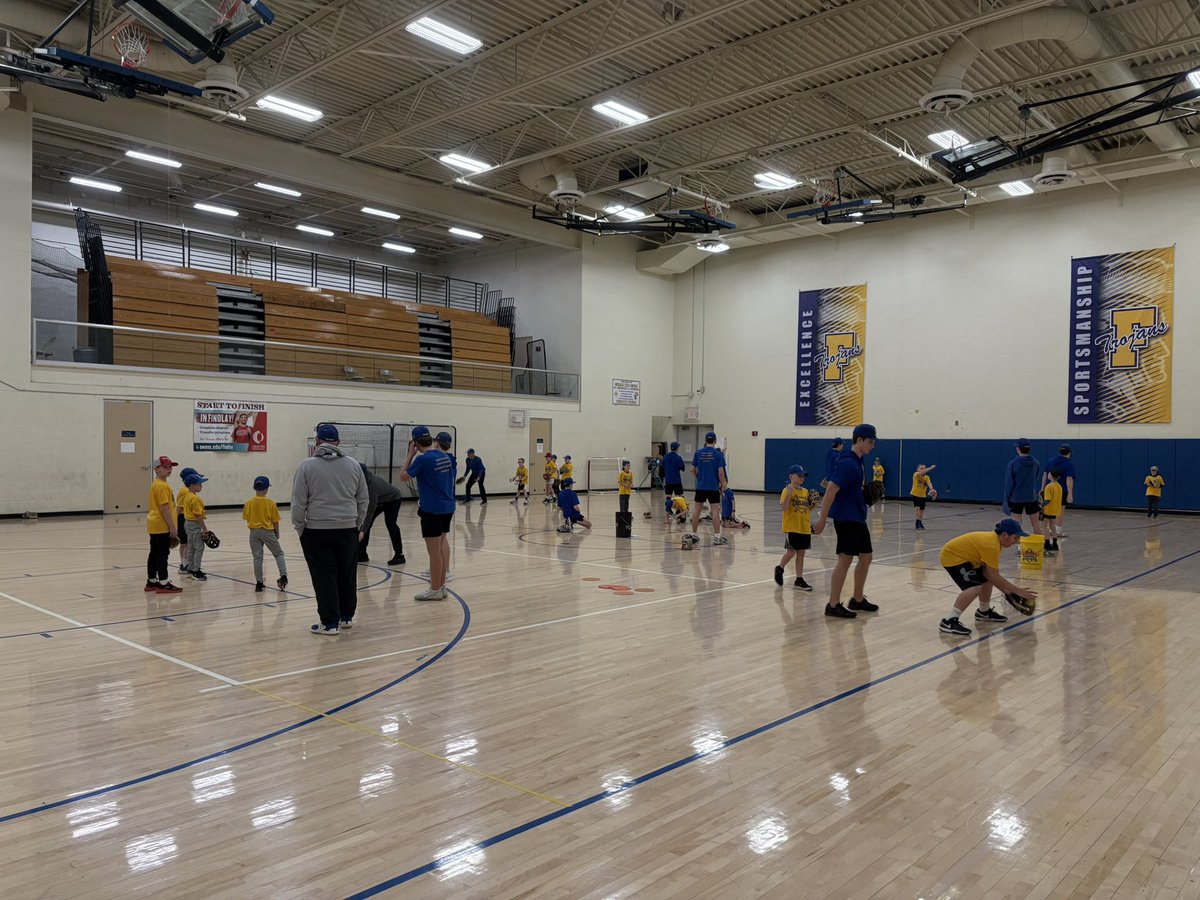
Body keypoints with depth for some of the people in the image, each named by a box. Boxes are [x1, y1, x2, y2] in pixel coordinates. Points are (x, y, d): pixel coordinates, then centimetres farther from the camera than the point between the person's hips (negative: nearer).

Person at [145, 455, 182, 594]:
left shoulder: (155, 484, 16)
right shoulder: (162, 486, -16)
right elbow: (164, 508, -21)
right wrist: (172, 526, -19)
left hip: (154, 526, 10)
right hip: (162, 526, -10)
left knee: (154, 553, 14)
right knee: (163, 554, -6)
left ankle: (151, 582, 21)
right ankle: (163, 584, -4)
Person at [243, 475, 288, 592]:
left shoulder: (249, 503, -3)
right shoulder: (270, 503, -9)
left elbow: (247, 519, 2)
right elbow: (275, 521, -5)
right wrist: (277, 533, 10)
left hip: (254, 532, 2)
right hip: (268, 531, -2)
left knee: (257, 557, 8)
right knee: (278, 553, 10)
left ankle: (259, 583, 10)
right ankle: (283, 576, -7)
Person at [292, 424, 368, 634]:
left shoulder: (307, 466, -6)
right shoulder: (353, 464, 4)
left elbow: (298, 503, -7)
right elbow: (363, 499, 8)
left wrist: (300, 528, 4)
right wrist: (359, 525, 17)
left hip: (317, 530, -3)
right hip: (348, 529, 3)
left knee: (325, 578, 2)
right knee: (347, 575, 14)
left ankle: (330, 623, 4)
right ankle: (347, 617, 25)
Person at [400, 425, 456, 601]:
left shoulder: (422, 459, -15)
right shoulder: (445, 457, 8)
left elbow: (403, 477, -5)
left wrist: (410, 455, -1)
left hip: (432, 509, -8)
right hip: (448, 507, 8)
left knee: (434, 550, -1)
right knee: (441, 545, 14)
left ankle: (435, 590, 6)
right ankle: (441, 586, 20)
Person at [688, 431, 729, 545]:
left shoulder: (698, 453, 2)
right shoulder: (718, 454, -7)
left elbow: (693, 470, 5)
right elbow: (721, 472, -10)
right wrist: (723, 485, 2)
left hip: (700, 486, 3)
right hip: (713, 487, -3)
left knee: (697, 509, 10)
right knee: (715, 510, -1)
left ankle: (693, 534, 17)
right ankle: (717, 536, -3)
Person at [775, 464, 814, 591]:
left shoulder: (806, 492, 10)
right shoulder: (787, 491, -9)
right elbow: (783, 508, -19)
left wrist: (813, 504, -1)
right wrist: (789, 493, -28)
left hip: (805, 528, 6)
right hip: (791, 527, -6)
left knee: (801, 553, 8)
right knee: (791, 552, -3)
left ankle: (799, 580, 14)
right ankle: (780, 569, 24)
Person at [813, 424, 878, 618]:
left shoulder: (858, 462, 11)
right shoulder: (848, 463, -19)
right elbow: (831, 490, -23)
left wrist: (869, 494, 11)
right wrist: (822, 519, -24)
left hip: (857, 518, 10)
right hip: (846, 518, -10)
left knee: (866, 557, 14)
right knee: (845, 559, -6)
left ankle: (857, 599, 27)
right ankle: (833, 606, 1)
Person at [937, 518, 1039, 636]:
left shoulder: (994, 539, 2)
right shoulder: (992, 545, -27)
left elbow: (989, 573, 4)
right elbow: (995, 577, -24)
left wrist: (1006, 590, 1)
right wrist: (1018, 591, -18)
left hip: (962, 555, 11)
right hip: (951, 557, -11)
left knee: (987, 579, 19)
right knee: (976, 587, -25)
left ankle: (984, 613, 41)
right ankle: (949, 622, -25)